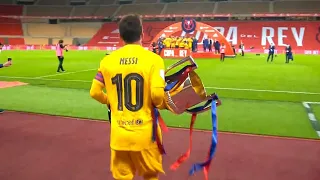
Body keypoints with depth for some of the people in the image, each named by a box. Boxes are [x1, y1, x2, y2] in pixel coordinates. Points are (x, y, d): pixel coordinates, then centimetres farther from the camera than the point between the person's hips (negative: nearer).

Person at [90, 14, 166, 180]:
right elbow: (157, 94, -19)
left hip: (119, 135, 3)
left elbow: (94, 92, 3)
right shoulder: (153, 59, -11)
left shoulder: (108, 60, 0)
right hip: (145, 134, -2)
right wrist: (164, 105, 3)